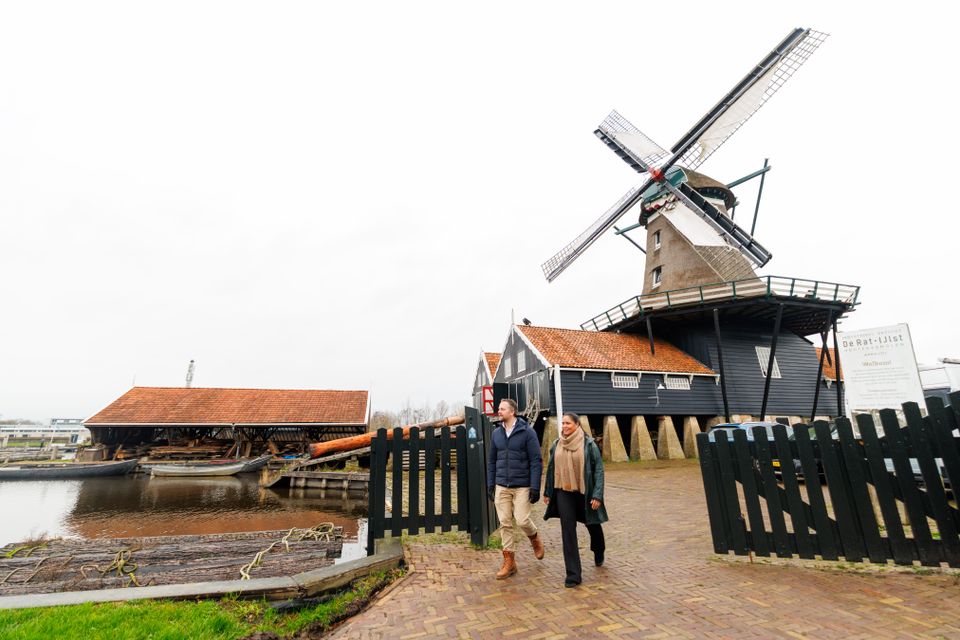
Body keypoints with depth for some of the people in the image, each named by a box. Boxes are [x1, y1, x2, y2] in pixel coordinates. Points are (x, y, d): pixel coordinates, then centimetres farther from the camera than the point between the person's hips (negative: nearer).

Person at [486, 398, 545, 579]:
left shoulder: (527, 432, -9)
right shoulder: (496, 433, 5)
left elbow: (536, 461, -9)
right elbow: (491, 461, 12)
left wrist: (535, 487, -13)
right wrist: (490, 484, 7)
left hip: (522, 486, -4)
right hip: (502, 487, 4)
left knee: (522, 520, -6)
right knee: (505, 523, 6)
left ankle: (535, 538, 28)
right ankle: (509, 561, 21)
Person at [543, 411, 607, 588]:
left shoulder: (588, 444, -10)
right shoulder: (556, 445, 1)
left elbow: (598, 470, -9)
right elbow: (551, 469, 10)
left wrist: (597, 495, -14)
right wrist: (547, 492, 13)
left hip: (584, 493, -2)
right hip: (564, 493, 2)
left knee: (593, 524, 20)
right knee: (568, 532, -2)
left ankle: (599, 553, 51)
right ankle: (573, 575, 8)